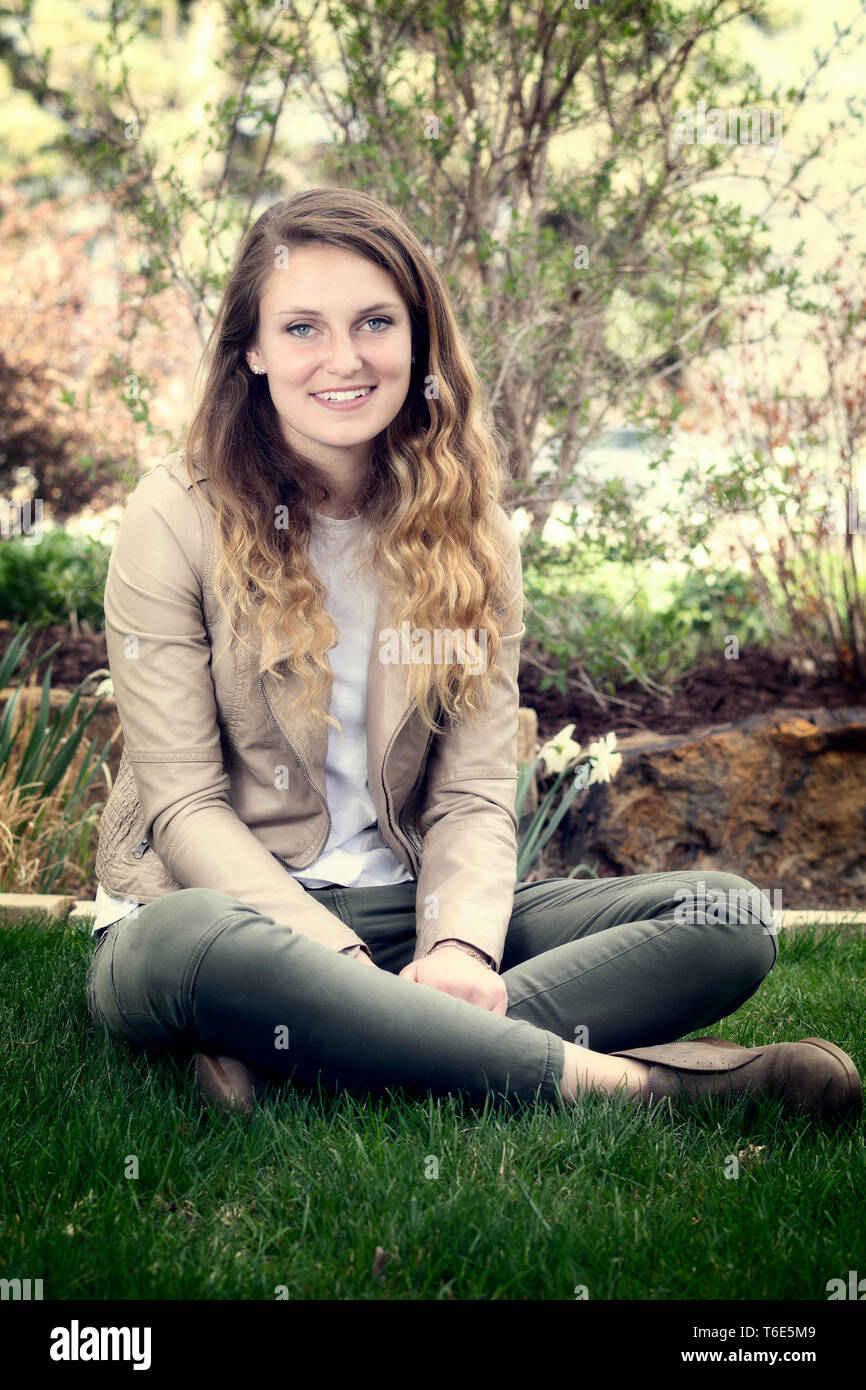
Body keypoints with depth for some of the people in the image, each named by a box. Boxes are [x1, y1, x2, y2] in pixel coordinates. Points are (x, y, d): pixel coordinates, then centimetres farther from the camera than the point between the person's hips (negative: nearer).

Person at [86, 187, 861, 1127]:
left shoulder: (470, 530, 5)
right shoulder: (175, 519, -6)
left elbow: (475, 792, 0)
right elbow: (185, 803, -10)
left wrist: (461, 944, -21)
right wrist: (339, 964, -24)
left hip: (403, 910, 4)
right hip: (220, 905, -4)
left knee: (729, 919, -16)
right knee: (192, 946, -41)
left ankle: (292, 1057, -31)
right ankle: (603, 1078, -31)